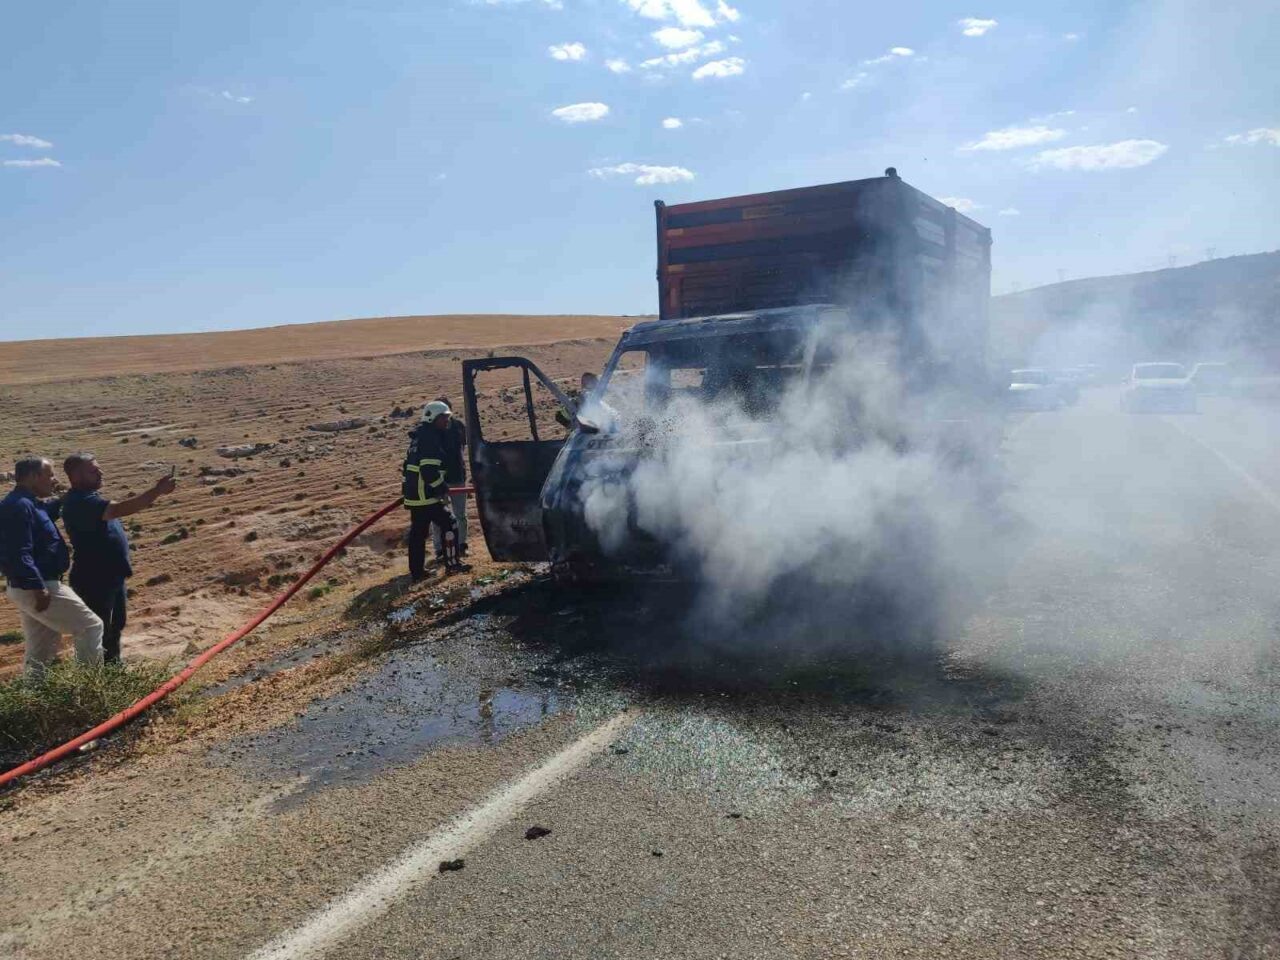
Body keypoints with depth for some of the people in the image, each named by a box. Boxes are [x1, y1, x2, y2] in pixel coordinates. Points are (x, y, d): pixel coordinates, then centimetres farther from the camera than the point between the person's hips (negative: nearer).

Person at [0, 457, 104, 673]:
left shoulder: (29, 503, 12)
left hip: (28, 588, 11)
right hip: (37, 588, -11)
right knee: (91, 626, -2)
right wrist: (38, 588, -27)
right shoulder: (19, 506, -19)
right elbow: (19, 555, -26)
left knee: (41, 651, 15)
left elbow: (47, 513, 37)